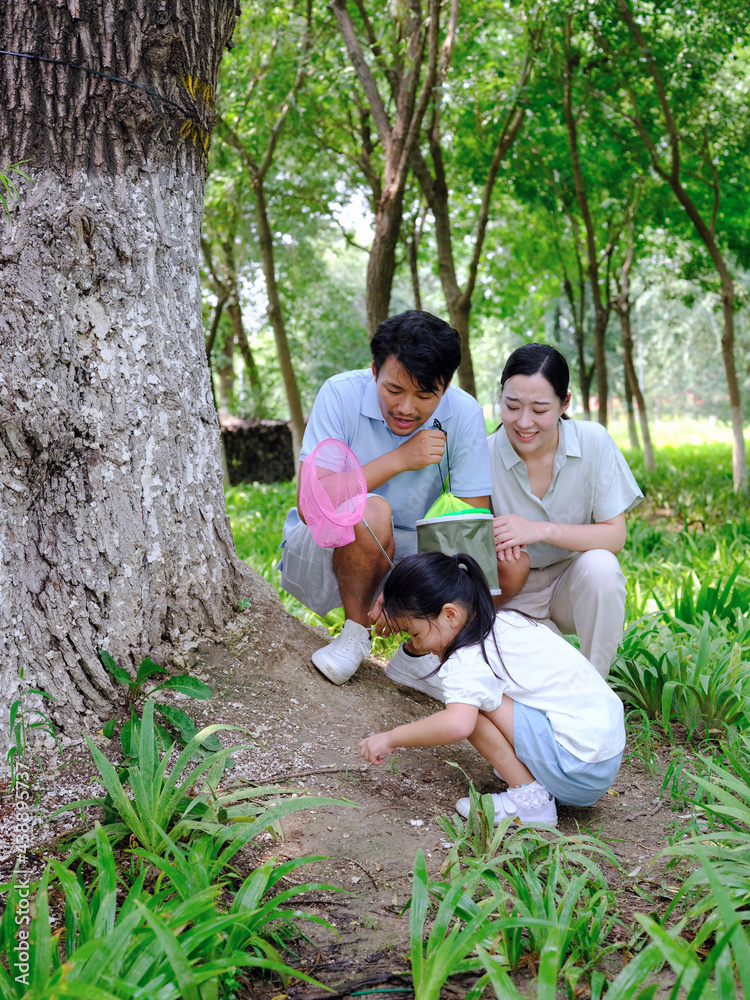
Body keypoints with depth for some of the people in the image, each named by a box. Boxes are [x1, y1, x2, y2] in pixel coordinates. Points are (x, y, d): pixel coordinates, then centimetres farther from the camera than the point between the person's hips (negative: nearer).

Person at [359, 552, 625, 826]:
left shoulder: (469, 661, -18)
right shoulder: (506, 620, 10)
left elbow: (456, 724, -36)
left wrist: (391, 738, -22)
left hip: (581, 771, -10)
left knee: (469, 703, -14)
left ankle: (529, 799, -9)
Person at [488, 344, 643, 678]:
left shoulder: (593, 441, -13)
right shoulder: (484, 456, -14)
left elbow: (615, 535, -14)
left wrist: (542, 530, -28)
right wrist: (505, 564, -31)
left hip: (578, 586, 1)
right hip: (517, 594, -1)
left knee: (600, 566, -33)